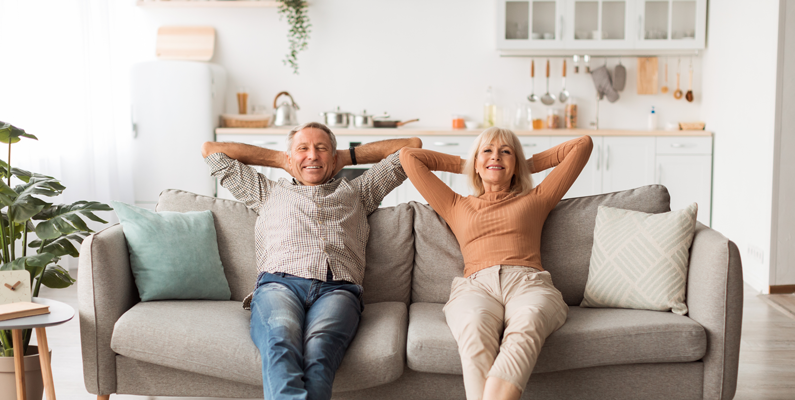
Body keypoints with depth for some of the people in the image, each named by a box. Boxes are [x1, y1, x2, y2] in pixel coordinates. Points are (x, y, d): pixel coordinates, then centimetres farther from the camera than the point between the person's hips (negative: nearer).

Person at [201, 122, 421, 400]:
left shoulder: (357, 192, 38)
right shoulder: (267, 193, 38)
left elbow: (412, 146, 41)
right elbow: (211, 150, 44)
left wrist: (348, 157, 43)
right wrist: (278, 159, 43)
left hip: (337, 290, 0)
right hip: (279, 283, 0)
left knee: (319, 349, -37)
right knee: (281, 341, -38)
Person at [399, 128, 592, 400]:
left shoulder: (535, 199, 31)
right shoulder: (456, 207, 33)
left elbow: (583, 145, 34)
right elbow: (408, 157, 36)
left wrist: (528, 165, 38)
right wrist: (465, 165, 41)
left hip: (528, 282, 0)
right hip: (476, 285, 1)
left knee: (525, 328, -39)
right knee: (475, 329, -39)